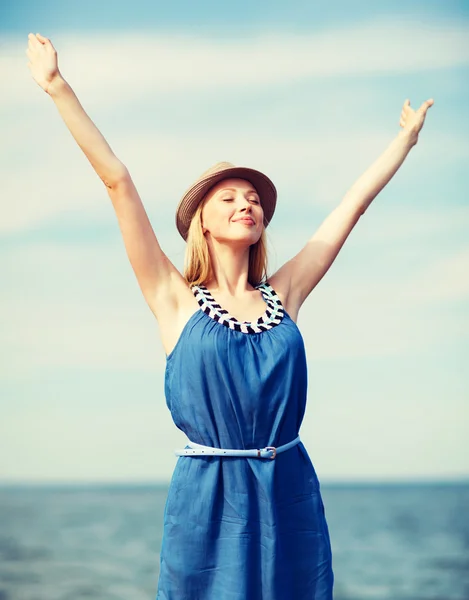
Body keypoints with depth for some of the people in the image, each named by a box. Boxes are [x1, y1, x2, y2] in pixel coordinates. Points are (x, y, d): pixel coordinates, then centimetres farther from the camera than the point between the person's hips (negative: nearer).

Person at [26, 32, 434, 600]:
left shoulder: (283, 294, 10)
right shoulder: (176, 297, 2)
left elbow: (355, 201, 17)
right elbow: (117, 181, -1)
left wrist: (408, 135, 25)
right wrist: (58, 88, -2)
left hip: (290, 495, 3)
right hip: (206, 495, -3)